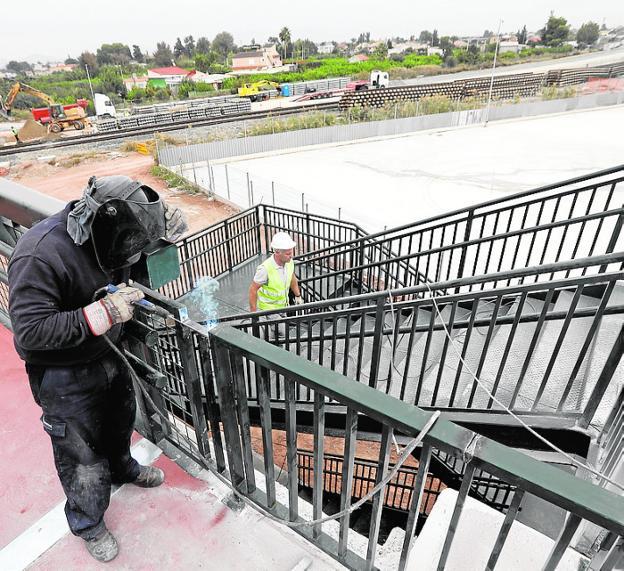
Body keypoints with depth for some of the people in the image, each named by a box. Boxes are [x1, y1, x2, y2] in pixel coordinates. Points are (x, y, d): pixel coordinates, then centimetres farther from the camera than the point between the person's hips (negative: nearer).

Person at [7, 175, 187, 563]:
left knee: (121, 418, 29)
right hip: (63, 375, -7)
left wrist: (166, 221, -9)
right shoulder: (41, 255, -32)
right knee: (82, 454, 12)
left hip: (105, 354, 8)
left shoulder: (102, 233, -10)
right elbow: (30, 331, -33)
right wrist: (102, 313, -38)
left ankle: (122, 469, 61)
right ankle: (88, 523, 41)